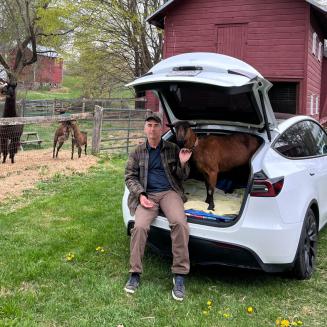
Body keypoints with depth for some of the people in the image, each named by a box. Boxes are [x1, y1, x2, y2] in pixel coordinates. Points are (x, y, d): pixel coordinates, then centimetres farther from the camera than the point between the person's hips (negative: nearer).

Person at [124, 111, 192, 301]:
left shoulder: (172, 149, 13)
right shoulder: (138, 152, 13)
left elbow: (181, 178, 16)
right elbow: (130, 177, 11)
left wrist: (183, 164, -7)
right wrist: (140, 195, -8)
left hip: (169, 192, 0)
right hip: (147, 194, 1)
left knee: (180, 223, -31)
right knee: (140, 226, -28)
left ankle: (179, 275, -22)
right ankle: (135, 274, -13)